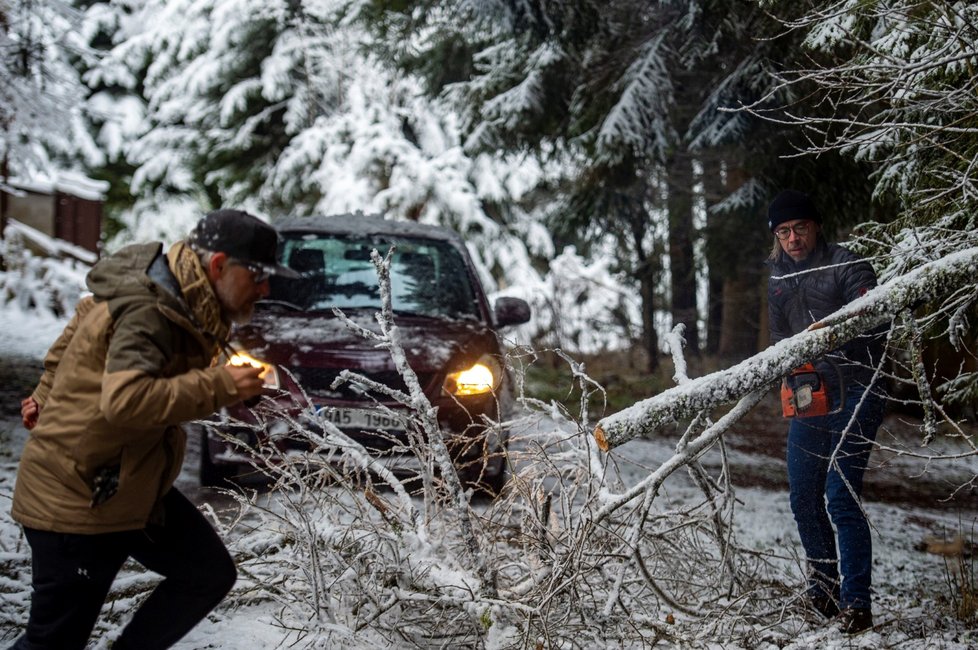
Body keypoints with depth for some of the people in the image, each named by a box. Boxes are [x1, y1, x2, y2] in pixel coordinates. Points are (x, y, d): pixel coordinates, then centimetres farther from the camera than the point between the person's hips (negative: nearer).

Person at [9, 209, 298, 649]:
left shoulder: (174, 298, 3)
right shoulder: (150, 312, -26)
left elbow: (87, 314, 18)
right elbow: (124, 401, -40)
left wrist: (49, 393, 25)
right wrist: (219, 386, -32)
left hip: (135, 487, 9)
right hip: (76, 498, -9)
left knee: (211, 574, 8)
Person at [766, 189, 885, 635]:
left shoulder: (848, 266, -7)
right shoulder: (778, 280, 13)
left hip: (852, 396, -7)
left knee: (841, 500, -13)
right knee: (805, 500, 11)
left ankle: (857, 604, -8)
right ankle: (823, 588, 28)